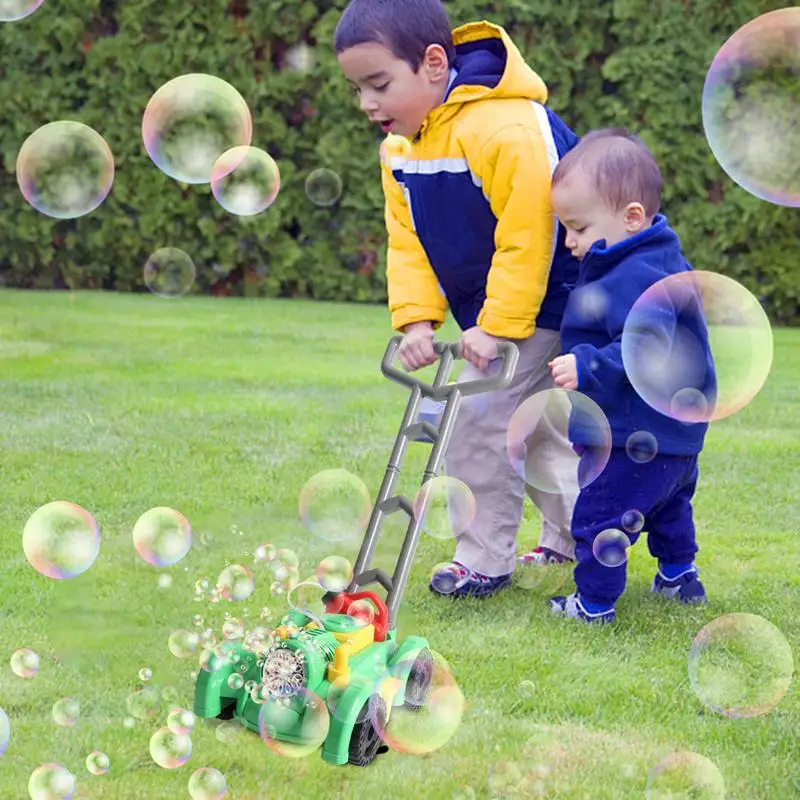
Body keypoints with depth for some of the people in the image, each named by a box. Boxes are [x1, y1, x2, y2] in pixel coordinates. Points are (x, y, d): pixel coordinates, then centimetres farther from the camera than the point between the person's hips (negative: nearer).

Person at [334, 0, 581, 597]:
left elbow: (527, 237, -29)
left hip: (541, 305, -8)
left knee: (479, 419, -8)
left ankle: (485, 559, 6)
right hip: (487, 311, 9)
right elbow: (408, 240, 1)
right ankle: (570, 540, 28)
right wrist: (416, 318, -12)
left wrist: (499, 326, -26)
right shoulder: (400, 145, -1)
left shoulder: (505, 129, -30)